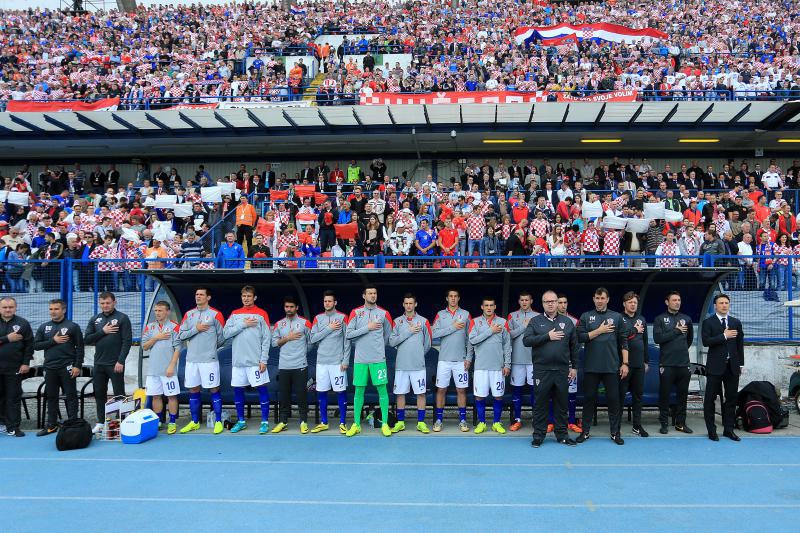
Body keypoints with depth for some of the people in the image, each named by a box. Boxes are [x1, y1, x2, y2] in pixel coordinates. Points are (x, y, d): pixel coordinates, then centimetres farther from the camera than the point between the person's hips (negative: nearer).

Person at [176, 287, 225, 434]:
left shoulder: (215, 314, -2)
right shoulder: (188, 314, 11)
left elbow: (221, 338, 1)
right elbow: (181, 335, 6)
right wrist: (195, 329, -7)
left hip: (209, 359, -4)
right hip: (191, 359, 4)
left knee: (214, 389, -1)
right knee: (193, 390, 9)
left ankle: (218, 421, 6)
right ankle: (195, 422, 20)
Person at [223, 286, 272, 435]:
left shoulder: (261, 314, 0)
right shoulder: (235, 314, 10)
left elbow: (267, 339, -4)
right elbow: (226, 333, 0)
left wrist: (264, 360, -9)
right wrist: (243, 324, -10)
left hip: (255, 361, -4)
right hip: (238, 361, 4)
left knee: (261, 388, -4)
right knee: (237, 389, 8)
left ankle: (265, 421, 4)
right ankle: (241, 421, 22)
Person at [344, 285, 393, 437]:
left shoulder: (384, 313, 4)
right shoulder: (356, 313, 3)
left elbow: (388, 334, 16)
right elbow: (348, 334, -5)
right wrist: (368, 328, -9)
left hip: (378, 359, 0)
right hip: (360, 359, 0)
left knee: (382, 390, 0)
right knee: (359, 391, 5)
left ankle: (385, 424, 8)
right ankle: (356, 424, 14)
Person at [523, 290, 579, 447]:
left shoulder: (567, 322, 10)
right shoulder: (535, 321, 4)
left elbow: (574, 346, 12)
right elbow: (526, 340, -9)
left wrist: (574, 367, 8)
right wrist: (547, 336, -14)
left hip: (562, 370, 2)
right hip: (542, 370, -2)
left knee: (562, 403, 9)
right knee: (541, 403, 3)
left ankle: (562, 434, 21)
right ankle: (538, 435, 12)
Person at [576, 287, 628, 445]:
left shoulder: (616, 317, 6)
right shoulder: (586, 317, 5)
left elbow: (623, 342, 5)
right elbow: (580, 337, -4)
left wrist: (625, 363, 0)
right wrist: (599, 330, -10)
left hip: (612, 366, 0)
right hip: (591, 366, 0)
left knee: (613, 399, 4)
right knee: (589, 398, 7)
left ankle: (615, 433, 15)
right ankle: (585, 431, 17)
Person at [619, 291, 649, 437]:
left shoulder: (641, 319, 14)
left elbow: (645, 341, 17)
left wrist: (646, 361, 15)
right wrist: (635, 330, -9)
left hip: (639, 364, 5)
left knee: (638, 394, 9)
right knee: (621, 394, 0)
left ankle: (637, 425, 18)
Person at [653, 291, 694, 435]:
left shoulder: (686, 319, 11)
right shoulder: (660, 319, 1)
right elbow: (657, 338, -11)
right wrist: (676, 331, -8)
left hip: (683, 363, 3)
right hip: (667, 363, -3)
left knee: (682, 394, 8)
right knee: (664, 394, 2)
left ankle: (680, 423, 18)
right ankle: (664, 423, 10)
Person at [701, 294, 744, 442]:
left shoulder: (736, 322, 11)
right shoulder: (708, 322, -1)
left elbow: (740, 344, 12)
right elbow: (706, 341, -13)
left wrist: (740, 364, 9)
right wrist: (724, 336, -16)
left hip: (732, 366, 4)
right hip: (715, 366, -4)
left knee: (731, 398, 7)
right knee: (710, 399, 1)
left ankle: (728, 429, 16)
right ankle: (711, 430, 9)